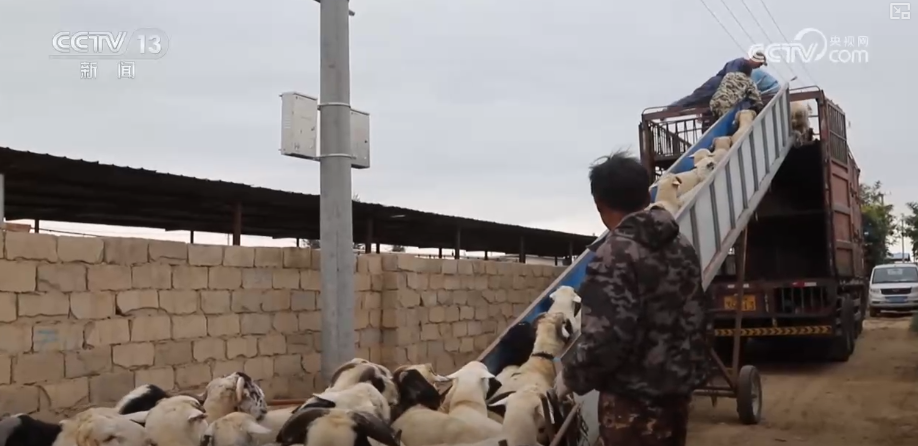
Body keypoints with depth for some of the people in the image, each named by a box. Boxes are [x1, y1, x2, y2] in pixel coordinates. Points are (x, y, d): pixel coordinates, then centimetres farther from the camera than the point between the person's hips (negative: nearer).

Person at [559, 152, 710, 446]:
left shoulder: (615, 254, -19)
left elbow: (604, 336, -25)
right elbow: (695, 317, 12)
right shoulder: (681, 245, 7)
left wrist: (571, 378, -9)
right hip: (678, 388, 8)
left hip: (634, 401, -8)